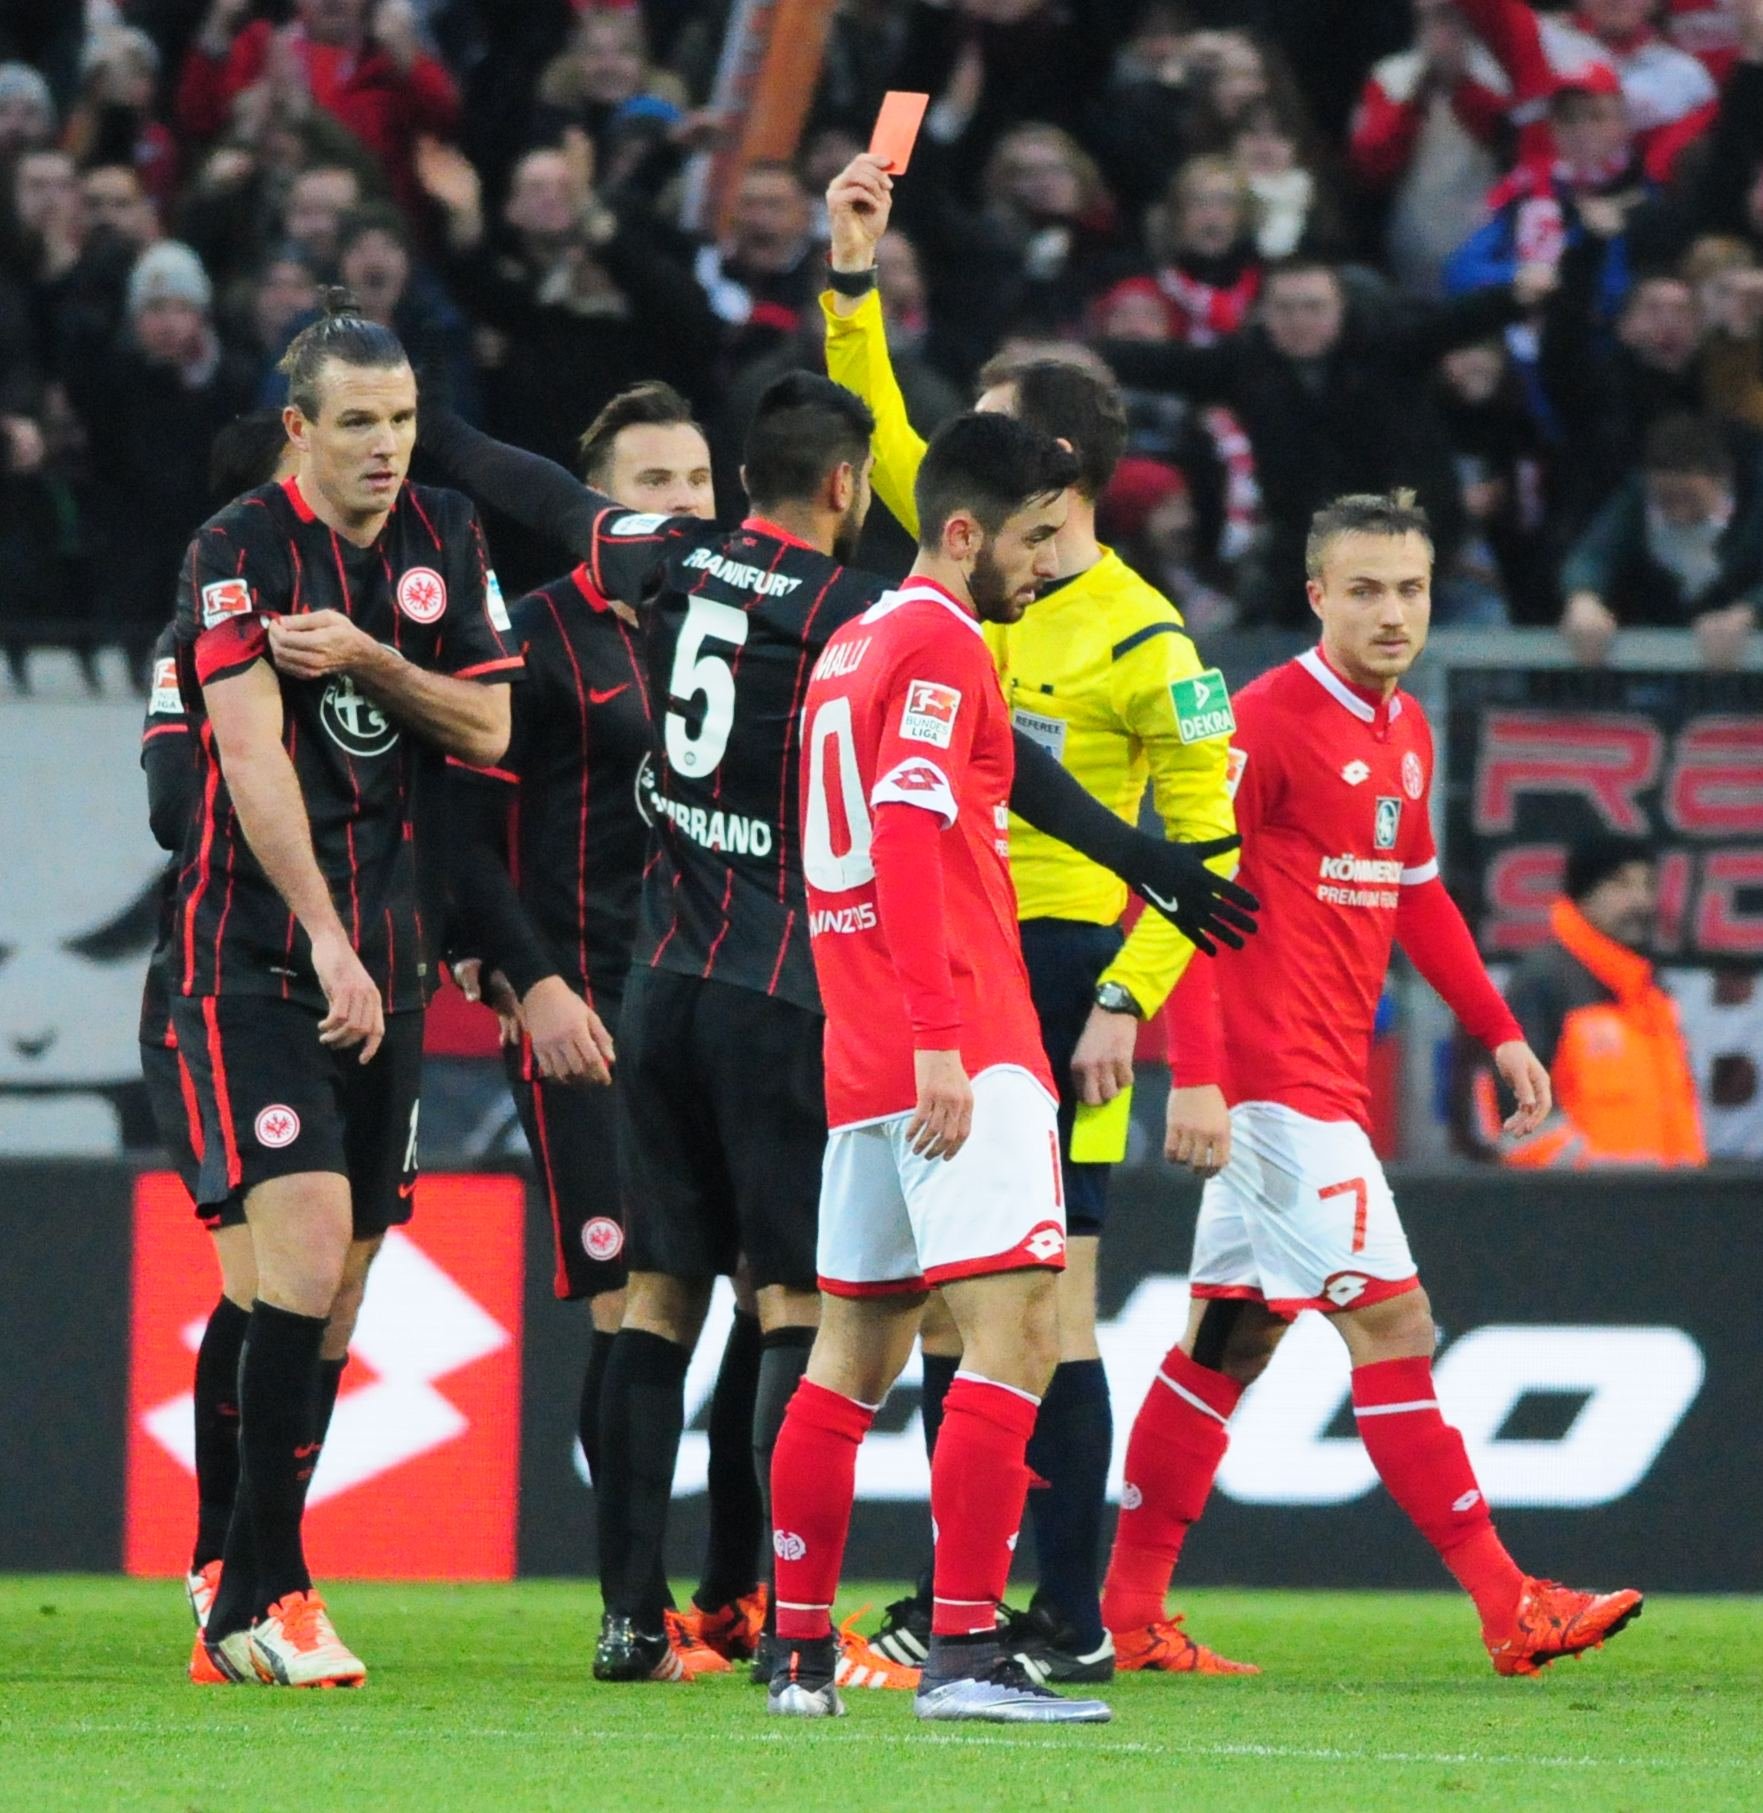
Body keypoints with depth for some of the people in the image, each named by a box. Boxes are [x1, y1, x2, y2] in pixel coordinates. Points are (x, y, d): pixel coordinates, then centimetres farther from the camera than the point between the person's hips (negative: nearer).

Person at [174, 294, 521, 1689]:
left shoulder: (446, 538, 10)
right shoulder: (237, 551, -9)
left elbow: (488, 728, 6)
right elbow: (253, 761, -16)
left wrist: (366, 659, -11)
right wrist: (326, 943, -23)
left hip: (390, 965, 6)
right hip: (258, 963, -6)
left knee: (340, 1286, 5)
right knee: (304, 1253, -18)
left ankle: (239, 1585, 14)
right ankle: (265, 1599, -15)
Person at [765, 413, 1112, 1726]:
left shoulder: (851, 648, 21)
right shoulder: (940, 647, -8)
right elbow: (908, 842, -19)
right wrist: (941, 1041, -24)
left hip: (867, 1064, 10)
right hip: (961, 1056, -10)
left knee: (855, 1350, 13)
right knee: (1018, 1334, -14)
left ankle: (800, 1654, 16)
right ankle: (965, 1654, -21)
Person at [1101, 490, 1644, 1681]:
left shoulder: (1407, 733, 13)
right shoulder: (1266, 723, -13)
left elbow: (1420, 896, 25)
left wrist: (1500, 1033, 18)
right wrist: (1195, 1076, -21)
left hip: (1331, 1083, 9)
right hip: (1277, 1079, -9)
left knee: (1231, 1342, 12)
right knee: (1394, 1328, -10)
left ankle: (1131, 1611, 17)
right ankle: (1509, 1608, -10)